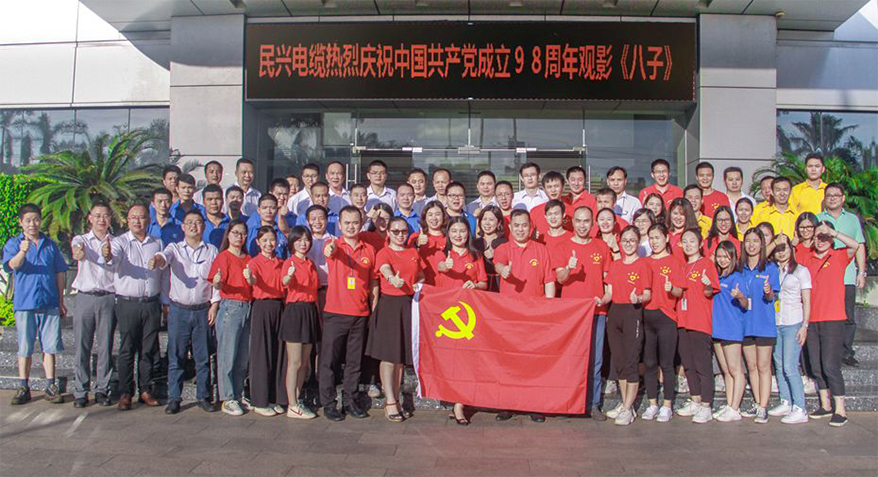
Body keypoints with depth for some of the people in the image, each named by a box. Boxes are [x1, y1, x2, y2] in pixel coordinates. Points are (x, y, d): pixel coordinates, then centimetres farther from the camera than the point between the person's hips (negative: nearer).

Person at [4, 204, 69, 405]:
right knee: (24, 348, 5)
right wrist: (22, 251, -38)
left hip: (49, 304, 2)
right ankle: (23, 388, 14)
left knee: (50, 346, 3)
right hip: (24, 304, -2)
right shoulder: (13, 244, 3)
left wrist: (61, 301, 12)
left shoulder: (50, 245, 10)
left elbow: (60, 273, 14)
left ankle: (50, 387, 11)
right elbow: (12, 265, -17)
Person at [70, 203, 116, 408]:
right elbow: (76, 253, -15)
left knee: (105, 347, 3)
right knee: (82, 347, 1)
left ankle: (102, 389, 12)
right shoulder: (81, 240, 10)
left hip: (108, 298, 0)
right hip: (85, 297, 0)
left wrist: (109, 256, -35)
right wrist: (78, 253, -40)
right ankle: (81, 392, 8)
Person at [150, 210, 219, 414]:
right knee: (176, 357, 2)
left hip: (203, 310, 1)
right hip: (179, 310, 0)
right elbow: (164, 257, -16)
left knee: (203, 357, 5)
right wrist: (157, 260, -40)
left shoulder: (212, 251, 9)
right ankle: (174, 398, 10)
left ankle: (203, 396, 15)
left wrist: (214, 305, -2)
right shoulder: (175, 248, 7)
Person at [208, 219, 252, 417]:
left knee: (244, 356, 8)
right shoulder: (223, 257, 0)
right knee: (227, 356, -4)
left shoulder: (249, 259, 17)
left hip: (248, 308, 6)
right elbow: (218, 285, -12)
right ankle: (227, 399, 2)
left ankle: (238, 396, 17)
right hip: (230, 307, -6)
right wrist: (217, 281, -32)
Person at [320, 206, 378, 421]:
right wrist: (330, 249, -52)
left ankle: (351, 401, 20)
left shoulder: (369, 250, 9)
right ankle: (328, 403, 11)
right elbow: (330, 251, -27)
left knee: (354, 361, 10)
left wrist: (374, 311, 7)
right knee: (330, 360, 2)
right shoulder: (335, 246, -1)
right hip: (335, 313, -3)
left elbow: (373, 283, 13)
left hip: (360, 314, 3)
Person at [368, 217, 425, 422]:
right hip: (389, 304, -5)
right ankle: (390, 403, -1)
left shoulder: (413, 253, 13)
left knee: (403, 355, 9)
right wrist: (394, 279, -47)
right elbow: (386, 271, -25)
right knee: (389, 355, -5)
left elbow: (421, 276, 21)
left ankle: (396, 399, 19)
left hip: (409, 305, 5)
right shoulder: (384, 253, -5)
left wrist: (419, 285, -2)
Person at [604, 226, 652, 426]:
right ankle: (625, 403, 22)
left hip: (633, 313, -6)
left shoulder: (642, 264, -3)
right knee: (618, 361, 10)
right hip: (614, 313, 6)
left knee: (631, 361, -5)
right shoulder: (615, 265, 13)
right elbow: (610, 292, 13)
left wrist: (637, 298, -27)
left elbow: (648, 295, -7)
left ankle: (627, 409, 2)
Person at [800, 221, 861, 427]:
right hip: (811, 319, 5)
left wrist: (832, 232, -25)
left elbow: (855, 245, -20)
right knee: (816, 366, 9)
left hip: (832, 319, -5)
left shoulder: (839, 256, 0)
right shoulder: (806, 259, 11)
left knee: (830, 365, -8)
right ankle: (825, 405, 21)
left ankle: (840, 410, -1)